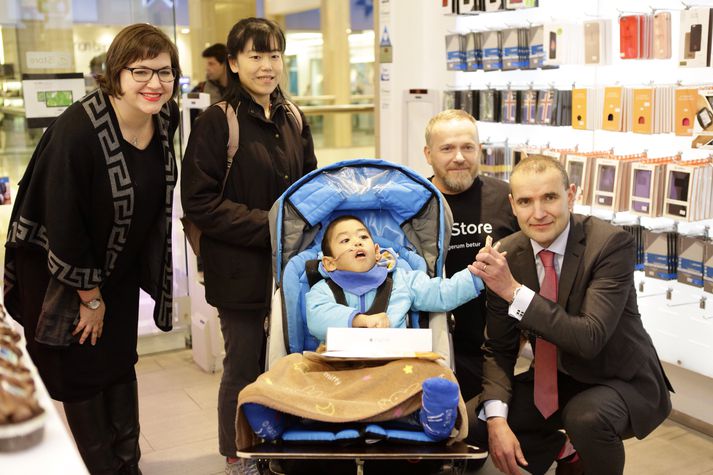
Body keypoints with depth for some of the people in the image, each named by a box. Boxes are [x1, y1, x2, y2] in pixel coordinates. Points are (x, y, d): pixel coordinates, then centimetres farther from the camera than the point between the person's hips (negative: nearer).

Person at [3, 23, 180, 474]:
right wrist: (90, 296, -13)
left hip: (118, 267, 6)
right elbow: (63, 222, -23)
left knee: (120, 364, 16)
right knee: (80, 370, 7)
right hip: (58, 271, -6)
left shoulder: (166, 119, -9)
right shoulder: (77, 129, -28)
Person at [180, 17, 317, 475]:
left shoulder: (294, 120, 9)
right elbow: (199, 200, -15)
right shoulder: (217, 122, -10)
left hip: (290, 264, 6)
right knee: (245, 367, 6)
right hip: (242, 269, -5)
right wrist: (269, 226, -18)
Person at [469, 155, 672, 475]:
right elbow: (498, 348, -4)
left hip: (623, 383, -5)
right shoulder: (505, 256, -9)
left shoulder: (611, 243, -23)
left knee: (585, 416, -36)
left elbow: (590, 338, -32)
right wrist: (497, 418, -20)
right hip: (556, 379, 5)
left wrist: (514, 291, -37)